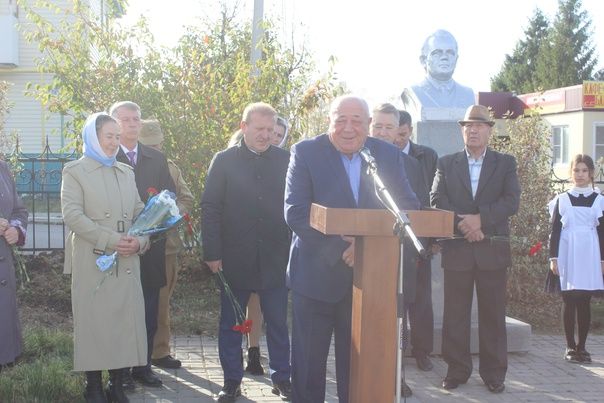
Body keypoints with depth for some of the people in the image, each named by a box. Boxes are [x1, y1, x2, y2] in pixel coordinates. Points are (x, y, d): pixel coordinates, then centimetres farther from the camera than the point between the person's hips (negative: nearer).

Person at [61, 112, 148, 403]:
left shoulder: (126, 172, 17)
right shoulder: (75, 171, 1)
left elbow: (139, 212, 14)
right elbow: (72, 215, -10)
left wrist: (140, 240, -8)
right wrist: (111, 241, -18)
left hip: (127, 262, 4)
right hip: (93, 262, -4)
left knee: (125, 322, 3)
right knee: (94, 323, 0)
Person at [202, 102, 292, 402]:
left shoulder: (285, 160, 2)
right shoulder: (224, 161, -1)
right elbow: (210, 208, -3)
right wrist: (212, 253, -8)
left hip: (275, 257, 1)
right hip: (235, 259, 0)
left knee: (278, 323, 9)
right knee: (231, 323, 10)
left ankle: (282, 377, 22)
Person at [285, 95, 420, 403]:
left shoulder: (389, 156, 3)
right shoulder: (305, 153, -5)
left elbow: (408, 208, 0)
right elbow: (295, 213, -13)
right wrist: (343, 246, -22)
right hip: (316, 274, -2)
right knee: (309, 363, 7)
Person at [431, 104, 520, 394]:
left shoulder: (505, 163, 8)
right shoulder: (446, 163, 10)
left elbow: (511, 201, -4)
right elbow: (437, 201, 0)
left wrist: (480, 219, -17)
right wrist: (463, 224, -14)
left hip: (492, 250, 0)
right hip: (457, 249, 1)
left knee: (493, 314, 3)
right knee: (455, 313, 4)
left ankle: (494, 372, 13)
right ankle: (457, 369, 14)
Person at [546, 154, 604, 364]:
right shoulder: (561, 200, 4)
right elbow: (555, 231, 4)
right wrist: (553, 258, -3)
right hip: (567, 257, -1)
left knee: (584, 303, 2)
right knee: (569, 302, 1)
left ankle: (581, 346, 11)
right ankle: (570, 346, 8)